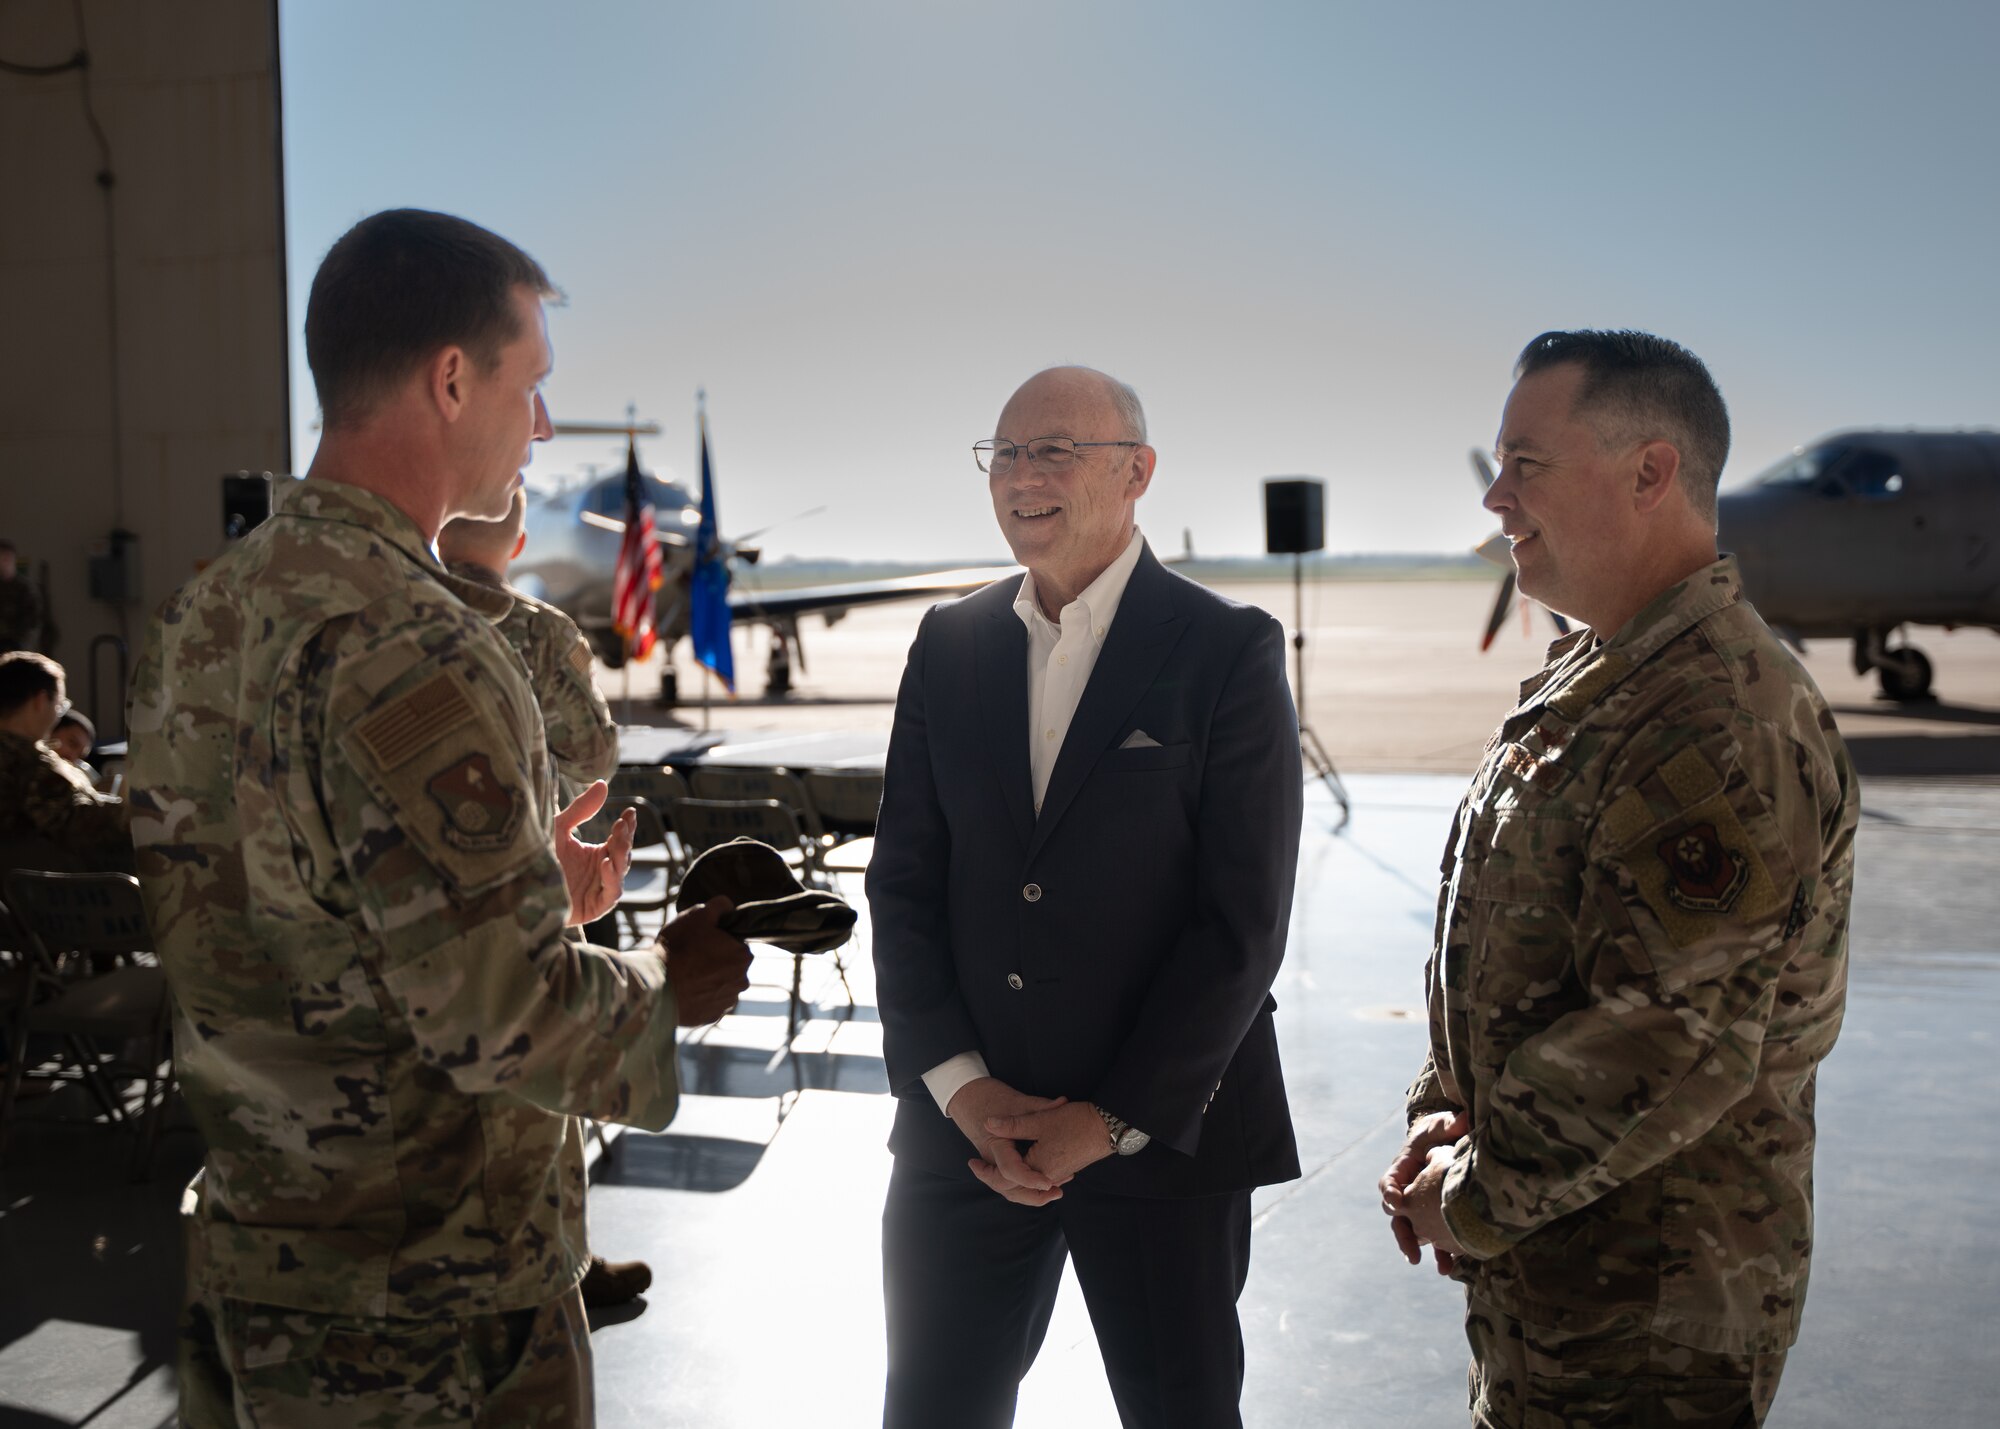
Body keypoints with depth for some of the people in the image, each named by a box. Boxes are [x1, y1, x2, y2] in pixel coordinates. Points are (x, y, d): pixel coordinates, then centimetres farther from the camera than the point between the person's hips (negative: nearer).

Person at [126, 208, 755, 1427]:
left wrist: (524, 887, 14)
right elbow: (502, 1024, -27)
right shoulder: (411, 652, -25)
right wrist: (667, 987, -8)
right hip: (427, 1324, -8)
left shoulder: (201, 619, 4)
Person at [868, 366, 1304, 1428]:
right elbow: (903, 882, 4)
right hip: (962, 1128, 3)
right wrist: (960, 1084, -7)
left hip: (1162, 1130, -3)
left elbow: (1243, 921, -11)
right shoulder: (950, 644, 6)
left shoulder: (1229, 652, -6)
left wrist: (1112, 1121, -13)